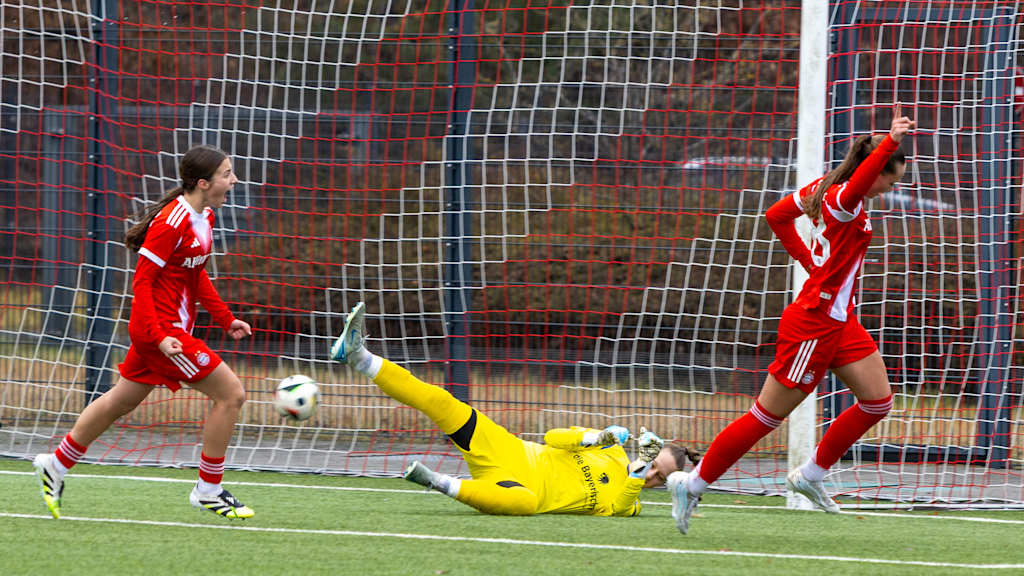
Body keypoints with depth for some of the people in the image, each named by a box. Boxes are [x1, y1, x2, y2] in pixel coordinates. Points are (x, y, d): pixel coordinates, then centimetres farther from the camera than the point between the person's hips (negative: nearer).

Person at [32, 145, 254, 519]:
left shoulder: (203, 217, 9)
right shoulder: (172, 222, -21)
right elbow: (142, 281, -20)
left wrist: (225, 319, 18)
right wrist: (159, 336, -26)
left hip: (165, 329, 10)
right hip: (163, 329, -10)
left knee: (120, 402, 20)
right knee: (231, 394, -8)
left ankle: (57, 465, 31)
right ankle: (208, 491, 1)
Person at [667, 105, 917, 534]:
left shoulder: (824, 186, 6)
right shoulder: (843, 199, -20)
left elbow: (777, 214, 18)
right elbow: (857, 185, -46)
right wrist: (889, 143, -55)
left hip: (839, 321, 10)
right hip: (814, 325, -10)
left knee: (878, 401, 8)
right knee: (767, 417, -1)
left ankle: (810, 475, 19)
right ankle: (693, 484, 10)